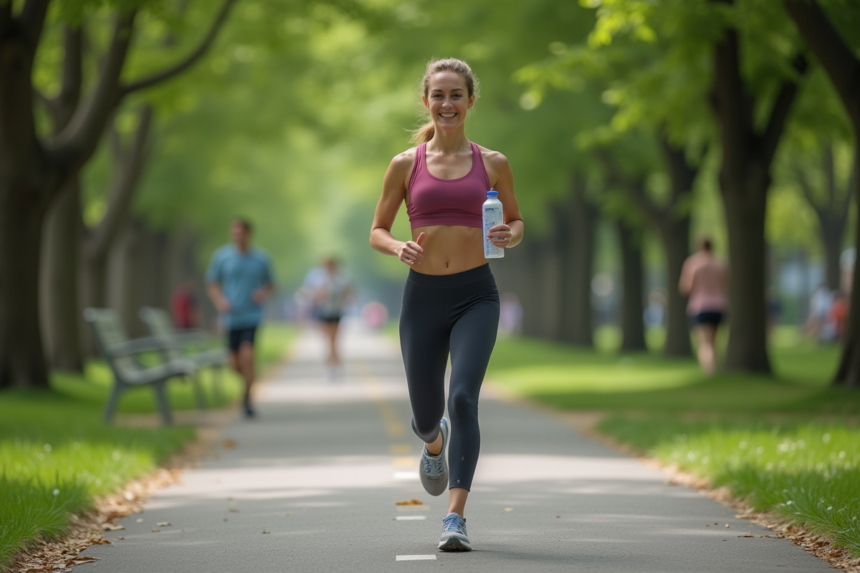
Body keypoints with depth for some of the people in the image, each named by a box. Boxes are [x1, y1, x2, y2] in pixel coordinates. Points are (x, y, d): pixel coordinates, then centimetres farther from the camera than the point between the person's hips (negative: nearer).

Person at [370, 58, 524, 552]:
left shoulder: (492, 164, 4)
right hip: (423, 295, 1)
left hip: (476, 294, -1)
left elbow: (516, 220, 16)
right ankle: (435, 445, 50)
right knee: (426, 415, 10)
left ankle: (457, 517, -20)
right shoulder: (406, 165, 4)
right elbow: (377, 231, 9)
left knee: (464, 396, -21)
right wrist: (398, 247, -14)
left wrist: (509, 236, -8)